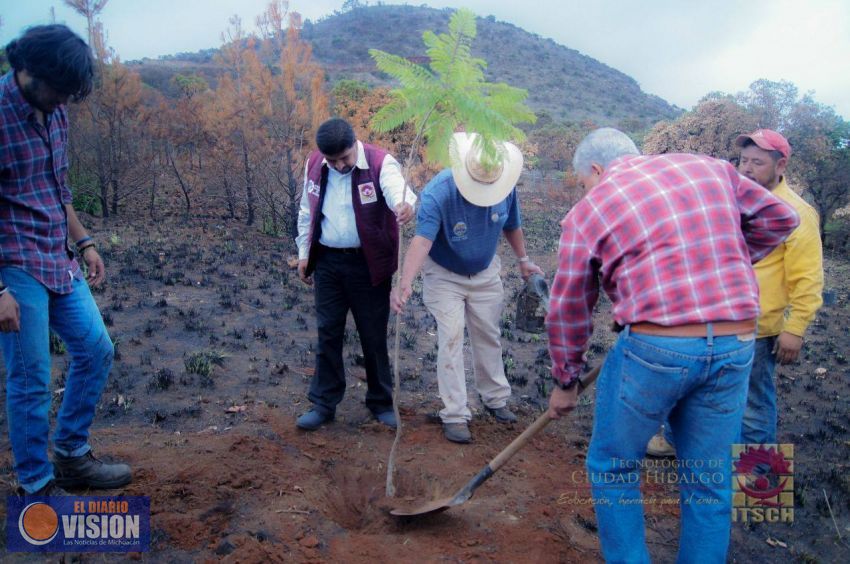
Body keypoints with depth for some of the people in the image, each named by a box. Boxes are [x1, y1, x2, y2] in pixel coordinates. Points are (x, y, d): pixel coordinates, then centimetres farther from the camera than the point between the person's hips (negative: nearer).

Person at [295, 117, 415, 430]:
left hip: (369, 264, -3)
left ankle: (381, 401, 26)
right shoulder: (314, 165, 0)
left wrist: (404, 203, -61)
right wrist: (304, 253, 11)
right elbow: (307, 212, 11)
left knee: (374, 335, 7)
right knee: (328, 334, 10)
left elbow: (396, 188, -37)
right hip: (327, 262, 4)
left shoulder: (380, 162, -15)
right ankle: (323, 403, 23)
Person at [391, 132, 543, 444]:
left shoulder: (505, 188, -18)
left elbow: (511, 226, 1)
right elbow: (422, 240, -44)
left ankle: (495, 398, 32)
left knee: (489, 336, 13)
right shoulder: (437, 192, -32)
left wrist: (524, 260, 8)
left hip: (486, 273, 4)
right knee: (451, 339, -9)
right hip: (444, 275, -4)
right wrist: (405, 282, -57)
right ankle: (455, 415, 1)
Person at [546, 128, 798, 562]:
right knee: (710, 482, 18)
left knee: (613, 468, 16)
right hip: (737, 347, 5)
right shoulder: (711, 168, 14)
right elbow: (779, 218, 20)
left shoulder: (587, 211, 4)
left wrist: (565, 381, 20)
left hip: (653, 347, -4)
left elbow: (568, 310, 8)